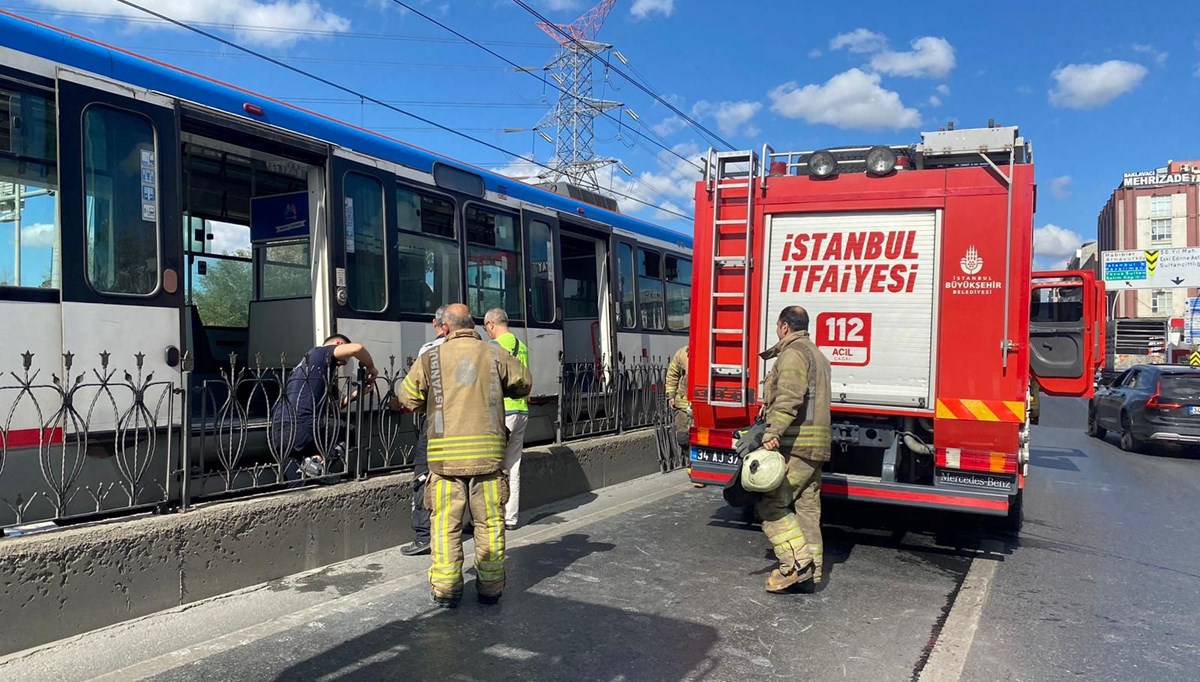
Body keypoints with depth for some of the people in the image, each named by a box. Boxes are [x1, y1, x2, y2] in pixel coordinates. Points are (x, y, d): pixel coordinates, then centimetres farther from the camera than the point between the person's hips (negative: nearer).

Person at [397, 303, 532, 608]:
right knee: (490, 522, 10)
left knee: (446, 523, 9)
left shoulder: (431, 358, 0)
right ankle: (490, 587, 17)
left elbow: (408, 399, 7)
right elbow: (524, 384, 14)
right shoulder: (495, 355, 1)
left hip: (445, 454, 0)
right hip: (488, 452, 1)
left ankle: (445, 589, 15)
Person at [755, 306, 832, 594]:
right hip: (815, 447, 10)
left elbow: (789, 398, -25)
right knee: (807, 508, 10)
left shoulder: (794, 353, -9)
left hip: (794, 444, -10)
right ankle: (810, 573, 14)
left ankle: (797, 562, -12)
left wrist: (773, 433, -34)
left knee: (771, 504, -8)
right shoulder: (816, 354, 23)